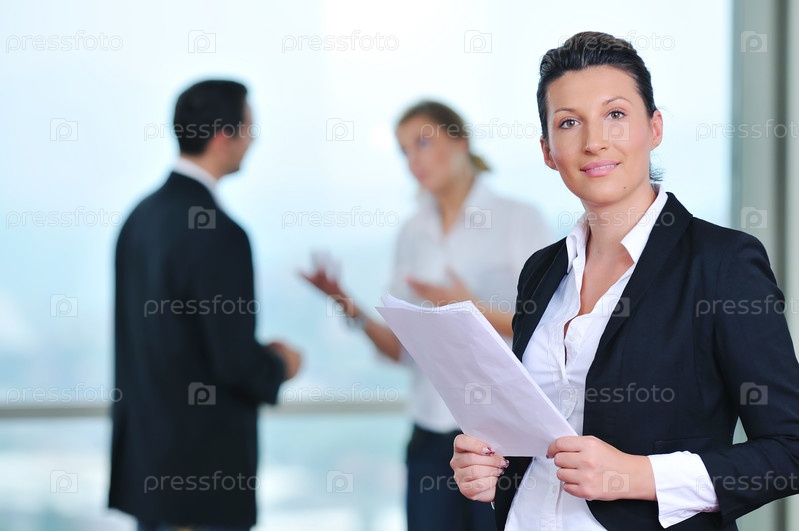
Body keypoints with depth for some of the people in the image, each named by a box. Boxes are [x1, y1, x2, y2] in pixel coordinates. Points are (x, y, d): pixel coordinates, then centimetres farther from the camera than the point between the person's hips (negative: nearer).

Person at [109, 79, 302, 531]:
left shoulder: (142, 217, 7)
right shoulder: (219, 235, -20)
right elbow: (236, 363, -21)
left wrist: (258, 354, 15)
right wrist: (280, 367, 1)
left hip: (145, 459, 9)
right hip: (204, 466, -9)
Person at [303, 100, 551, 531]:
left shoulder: (519, 221, -1)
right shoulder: (412, 234, 12)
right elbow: (401, 348, 9)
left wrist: (473, 309, -16)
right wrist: (353, 309, -6)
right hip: (432, 433, 4)